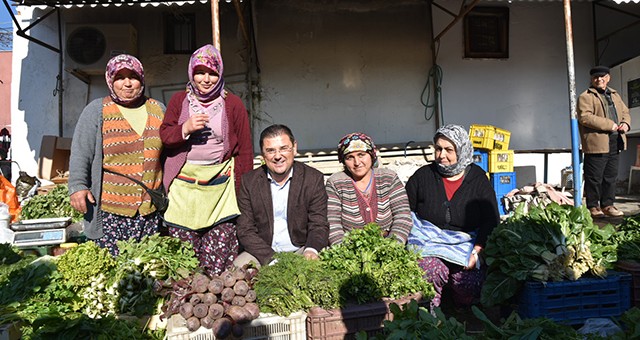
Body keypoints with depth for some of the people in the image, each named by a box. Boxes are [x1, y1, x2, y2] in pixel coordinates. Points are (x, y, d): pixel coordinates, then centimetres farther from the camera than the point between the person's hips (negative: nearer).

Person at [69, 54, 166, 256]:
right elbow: (80, 153, 1)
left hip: (150, 209, 3)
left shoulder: (157, 109, 13)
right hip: (109, 210, -3)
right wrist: (78, 186, -10)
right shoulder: (97, 110, 3)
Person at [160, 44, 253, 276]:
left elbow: (245, 150, 5)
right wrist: (185, 128, -12)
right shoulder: (179, 100, 11)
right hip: (184, 183, 2)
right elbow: (164, 136, 9)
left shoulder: (233, 104, 6)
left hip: (220, 183, -1)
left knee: (220, 251, -4)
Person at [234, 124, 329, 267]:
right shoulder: (249, 182, 0)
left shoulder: (314, 179, -2)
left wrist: (311, 250, -26)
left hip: (301, 250, 0)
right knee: (237, 268, -26)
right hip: (262, 253, 1)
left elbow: (319, 226, -3)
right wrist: (271, 259, -19)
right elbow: (245, 230, -3)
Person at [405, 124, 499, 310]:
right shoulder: (423, 176, 4)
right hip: (429, 245, 0)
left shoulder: (478, 178, 4)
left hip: (466, 246, 1)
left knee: (470, 282, -24)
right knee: (431, 271, -31)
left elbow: (491, 220, 1)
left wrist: (476, 251, -12)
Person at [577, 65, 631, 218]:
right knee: (595, 178, -2)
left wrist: (625, 123, 3)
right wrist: (609, 125, -19)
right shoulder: (585, 97, -4)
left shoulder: (615, 95, 21)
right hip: (596, 144, -7)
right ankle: (593, 207, 8)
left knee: (611, 177, 12)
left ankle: (607, 205, 21)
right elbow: (585, 117, -17)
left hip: (614, 143, 7)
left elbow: (625, 112, 26)